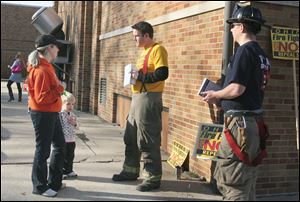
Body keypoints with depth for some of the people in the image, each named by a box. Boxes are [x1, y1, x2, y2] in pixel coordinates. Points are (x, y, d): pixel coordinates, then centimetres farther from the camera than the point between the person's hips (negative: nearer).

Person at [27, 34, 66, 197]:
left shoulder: (46, 66, 10)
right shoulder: (41, 70, -21)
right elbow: (41, 98, -24)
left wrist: (58, 87, 2)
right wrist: (60, 88, -18)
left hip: (51, 113, 11)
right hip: (42, 114, -11)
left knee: (60, 146, 17)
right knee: (43, 150, 2)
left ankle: (54, 182, 30)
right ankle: (40, 187, 17)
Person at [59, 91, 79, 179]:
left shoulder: (73, 115, 9)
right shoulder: (60, 114, -13)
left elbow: (77, 127, 13)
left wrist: (74, 123, -7)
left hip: (71, 140, 7)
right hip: (63, 140, -7)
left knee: (70, 156, 16)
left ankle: (69, 170, 29)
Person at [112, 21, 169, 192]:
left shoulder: (158, 49, -10)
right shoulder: (145, 51, 19)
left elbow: (162, 74, -22)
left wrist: (140, 76, -18)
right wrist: (135, 75, 8)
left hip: (149, 99, -10)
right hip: (137, 98, 10)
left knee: (147, 141, -5)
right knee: (131, 138, 16)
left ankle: (153, 178, 5)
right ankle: (131, 171, 28)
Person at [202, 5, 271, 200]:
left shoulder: (245, 51, -13)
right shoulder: (261, 54, 14)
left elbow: (237, 89, -21)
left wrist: (216, 95, -3)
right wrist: (221, 98, 14)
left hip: (240, 122, -10)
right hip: (255, 122, 10)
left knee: (231, 182, -2)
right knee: (247, 183, 18)